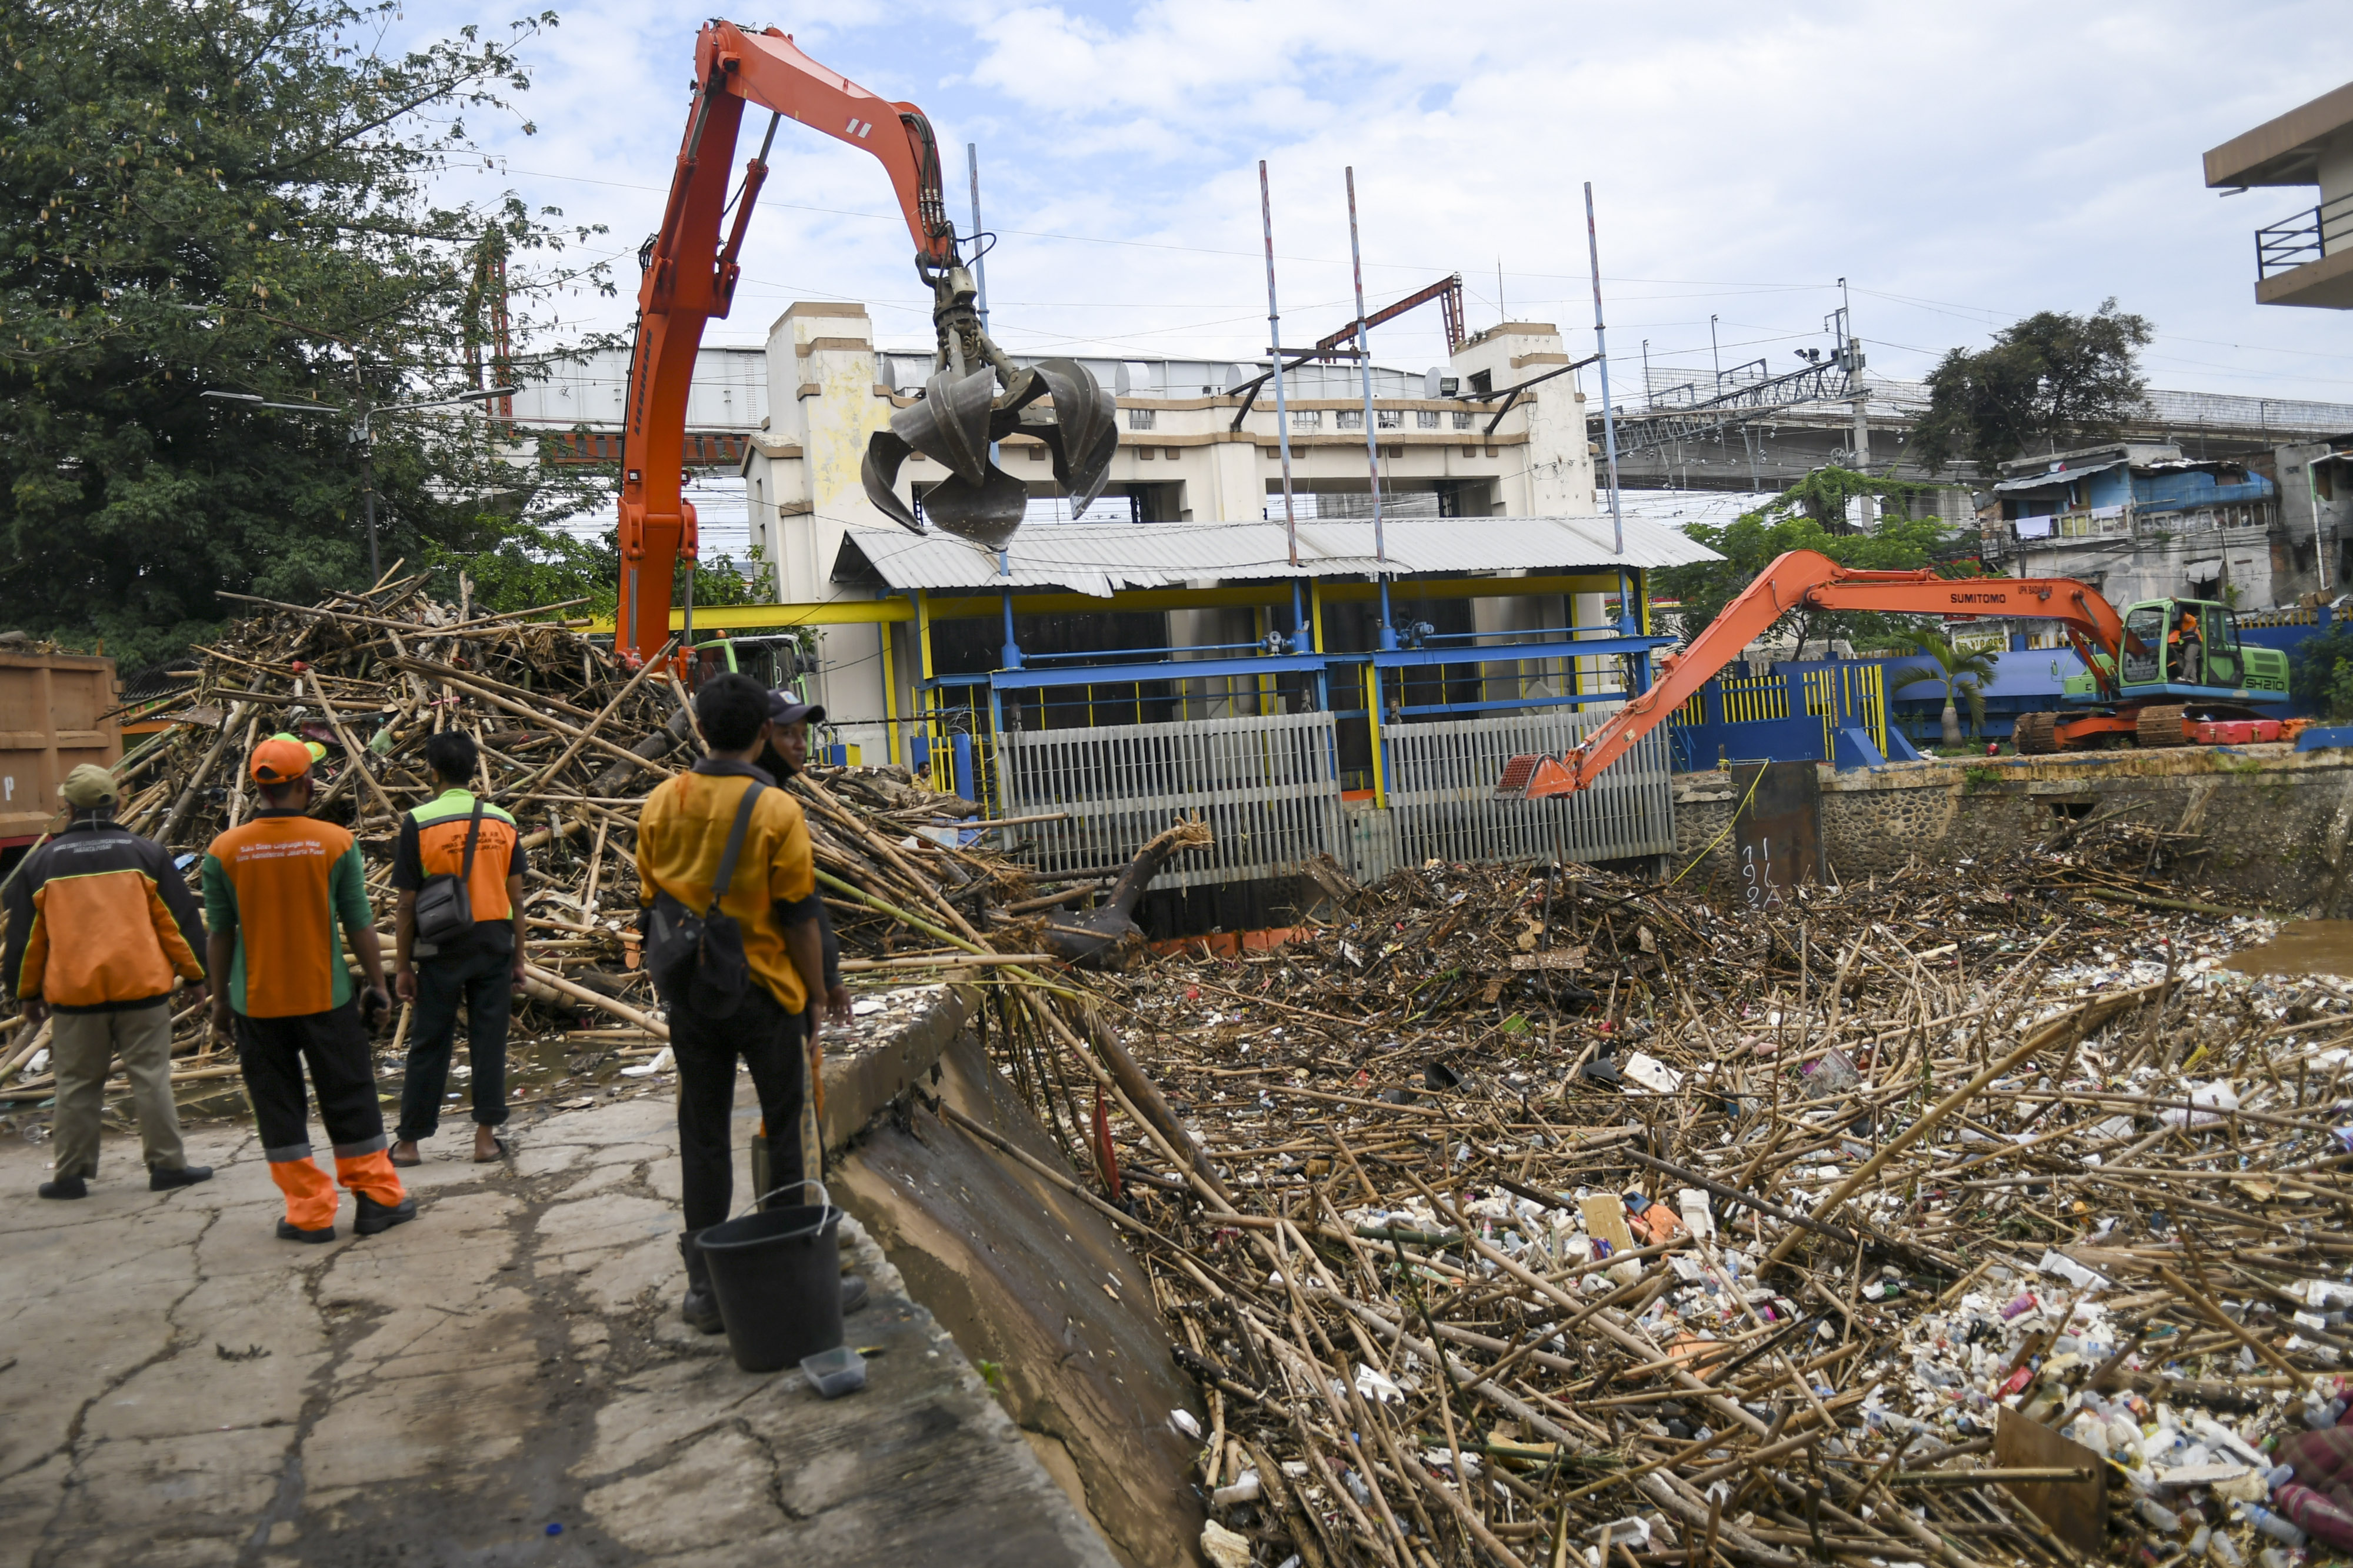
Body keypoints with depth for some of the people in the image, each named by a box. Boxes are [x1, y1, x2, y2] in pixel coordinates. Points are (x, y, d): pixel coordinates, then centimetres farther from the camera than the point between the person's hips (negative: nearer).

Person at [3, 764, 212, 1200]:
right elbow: (180, 919, 2)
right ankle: (167, 1164, 4)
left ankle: (70, 1174, 15)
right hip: (142, 986, -1)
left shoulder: (41, 863, 5)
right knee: (151, 1077, 3)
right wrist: (194, 975, 10)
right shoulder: (146, 853, 1)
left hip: (73, 991, 1)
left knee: (76, 1084, 10)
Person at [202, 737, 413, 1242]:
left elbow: (220, 933, 2)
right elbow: (359, 923, -4)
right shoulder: (335, 842, -8)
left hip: (258, 1003, 1)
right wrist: (377, 984, 7)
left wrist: (220, 998, 13)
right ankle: (378, 1199, 18)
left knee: (278, 1105, 11)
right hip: (325, 997, -1)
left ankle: (310, 1214, 14)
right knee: (349, 1098, 10)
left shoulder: (225, 851, -4)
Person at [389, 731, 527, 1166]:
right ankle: (486, 1137, 9)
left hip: (442, 948, -2)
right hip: (495, 944, 2)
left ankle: (408, 1141, 16)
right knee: (489, 1040, 7)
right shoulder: (502, 822, 2)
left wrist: (402, 966, 1)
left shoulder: (418, 823, -8)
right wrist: (518, 958, 11)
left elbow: (407, 906, -6)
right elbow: (516, 899, 4)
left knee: (429, 1044, 7)